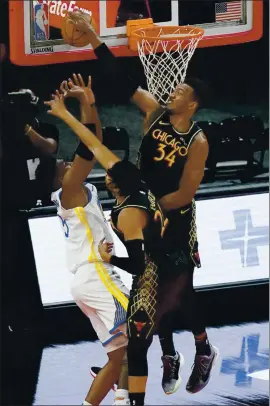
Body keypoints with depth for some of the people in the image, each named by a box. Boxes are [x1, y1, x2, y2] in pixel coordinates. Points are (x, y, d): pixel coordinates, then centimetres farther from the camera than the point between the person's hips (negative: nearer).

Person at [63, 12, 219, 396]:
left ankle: (204, 351, 23)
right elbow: (124, 80, -11)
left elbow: (185, 193, -20)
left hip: (176, 221, -5)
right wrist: (92, 36, -18)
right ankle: (169, 357, 23)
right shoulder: (155, 113, -6)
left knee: (181, 289, 2)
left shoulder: (197, 141, -19)